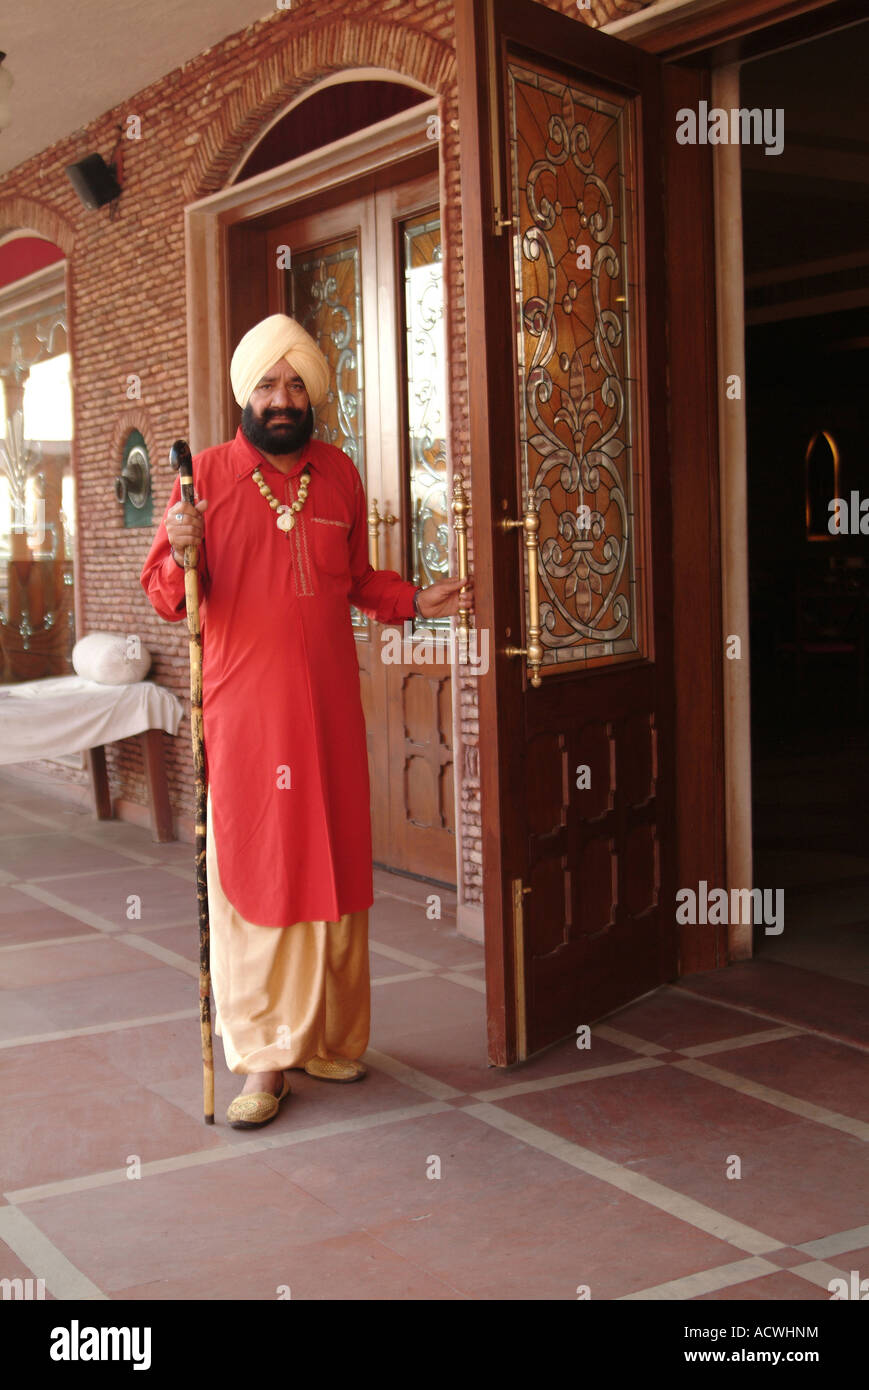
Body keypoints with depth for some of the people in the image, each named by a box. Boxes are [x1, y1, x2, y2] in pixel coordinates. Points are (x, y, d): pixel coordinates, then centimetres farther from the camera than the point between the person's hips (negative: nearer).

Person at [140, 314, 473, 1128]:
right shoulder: (208, 474, -1)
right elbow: (166, 596, -3)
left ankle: (327, 1037, 21)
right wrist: (182, 554, -22)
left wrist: (417, 601, 7)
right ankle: (263, 1057, 5)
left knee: (334, 869, 7)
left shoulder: (339, 476, 10)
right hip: (242, 709, -3)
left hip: (328, 707, 3)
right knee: (249, 875, -2)